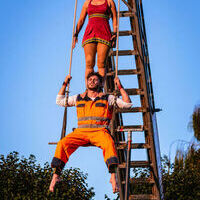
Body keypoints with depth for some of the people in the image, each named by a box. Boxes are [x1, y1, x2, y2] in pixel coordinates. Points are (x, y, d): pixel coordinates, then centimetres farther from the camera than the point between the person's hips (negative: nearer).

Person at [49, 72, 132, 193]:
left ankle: (113, 176, -46)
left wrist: (120, 87, 8)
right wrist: (65, 84, 28)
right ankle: (56, 175, -23)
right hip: (81, 132, 2)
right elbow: (60, 101, 34)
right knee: (63, 143, -26)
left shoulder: (107, 98, 17)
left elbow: (127, 104, 13)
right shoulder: (79, 98, 25)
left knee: (108, 143, -37)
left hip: (99, 131, -2)